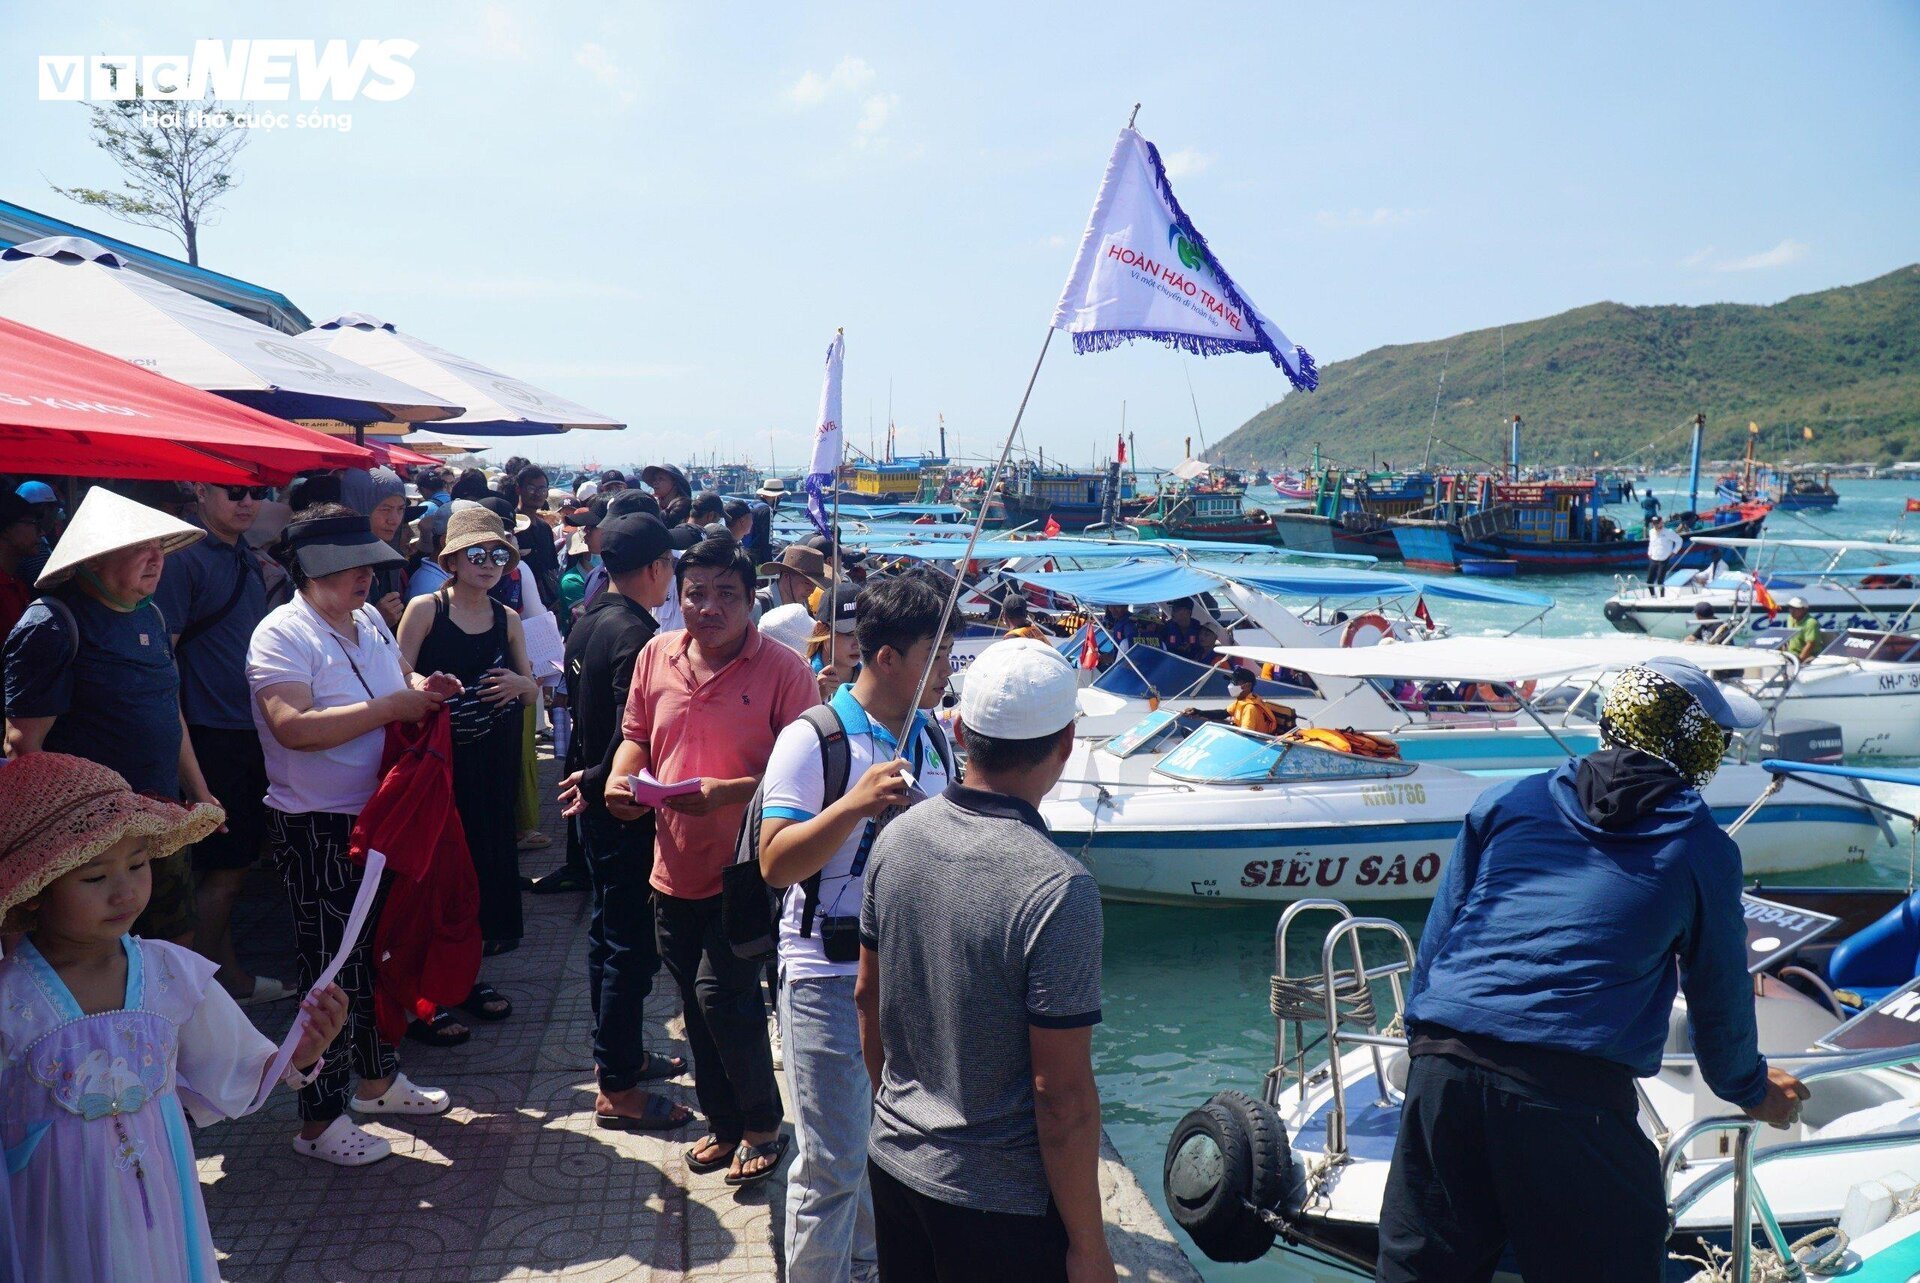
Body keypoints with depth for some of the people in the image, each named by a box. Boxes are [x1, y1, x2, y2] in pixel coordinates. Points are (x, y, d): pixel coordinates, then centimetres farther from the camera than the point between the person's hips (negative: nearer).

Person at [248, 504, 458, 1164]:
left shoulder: (369, 620, 8)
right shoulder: (283, 634, -16)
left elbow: (397, 675, 26)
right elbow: (292, 726, -29)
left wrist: (424, 686, 2)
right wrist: (391, 707, -27)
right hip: (317, 830, -8)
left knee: (379, 953, 20)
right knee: (333, 972, 0)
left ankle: (377, 1078, 37)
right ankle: (320, 1120, 14)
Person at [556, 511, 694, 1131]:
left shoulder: (586, 623, 6)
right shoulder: (635, 635, -23)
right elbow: (634, 737, -28)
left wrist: (585, 778, 17)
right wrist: (595, 783, -15)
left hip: (595, 799, 10)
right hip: (626, 808, -10)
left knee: (608, 930, 20)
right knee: (632, 945, -1)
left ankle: (618, 1051, 34)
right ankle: (618, 1089, 7)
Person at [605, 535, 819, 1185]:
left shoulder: (783, 670, -13)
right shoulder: (656, 655, 3)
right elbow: (635, 734, 14)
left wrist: (730, 792, -25)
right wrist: (619, 777, -6)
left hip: (747, 868, -6)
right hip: (675, 865, 6)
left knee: (721, 996, -8)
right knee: (697, 1005, 16)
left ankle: (763, 1124, 17)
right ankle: (723, 1121, 36)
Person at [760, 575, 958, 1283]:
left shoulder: (934, 737, 6)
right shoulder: (813, 739, -15)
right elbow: (775, 864, -20)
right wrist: (855, 804, -31)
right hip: (829, 975, -6)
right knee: (833, 1164, 4)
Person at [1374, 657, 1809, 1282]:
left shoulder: (1506, 801, 14)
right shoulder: (1704, 850, 9)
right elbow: (1719, 993, 21)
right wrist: (1750, 1087, 40)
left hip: (1442, 1065, 3)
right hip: (1575, 1090, -3)